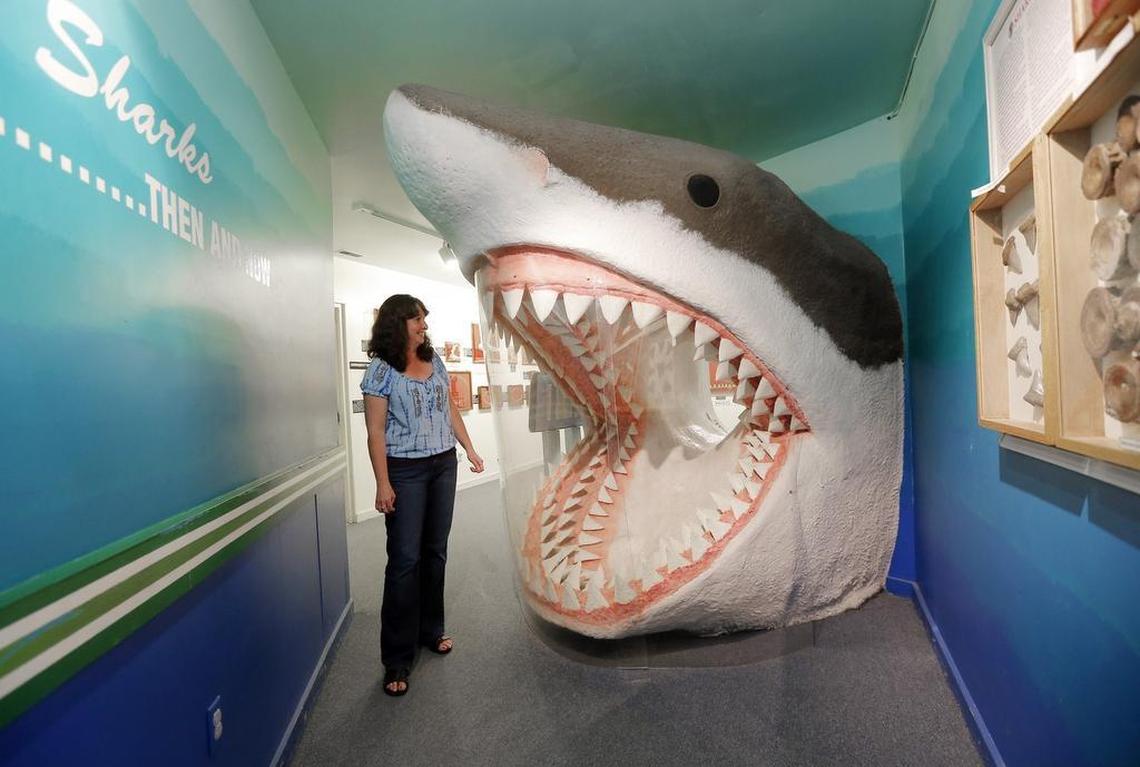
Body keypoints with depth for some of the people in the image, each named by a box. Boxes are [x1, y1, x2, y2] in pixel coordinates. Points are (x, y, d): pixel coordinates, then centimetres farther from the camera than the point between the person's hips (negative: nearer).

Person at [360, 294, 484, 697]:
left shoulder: (435, 361, 7)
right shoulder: (382, 370, -10)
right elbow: (376, 431, -12)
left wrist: (470, 450, 11)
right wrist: (383, 484, -15)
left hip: (443, 464, 6)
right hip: (405, 470, -5)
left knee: (435, 552, 13)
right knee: (405, 560, -2)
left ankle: (431, 630, 30)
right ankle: (397, 658, 11)